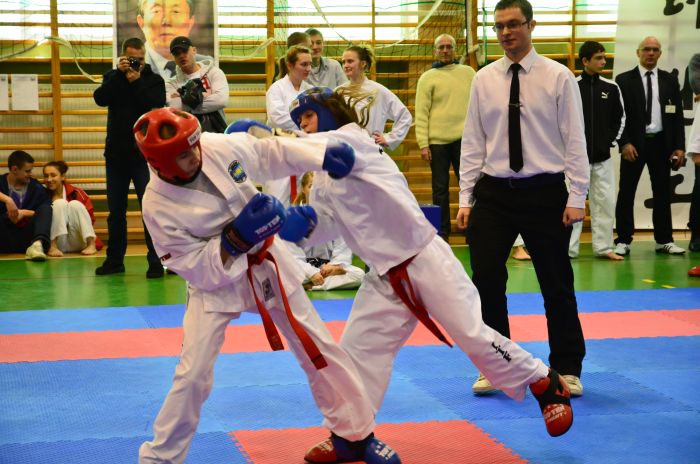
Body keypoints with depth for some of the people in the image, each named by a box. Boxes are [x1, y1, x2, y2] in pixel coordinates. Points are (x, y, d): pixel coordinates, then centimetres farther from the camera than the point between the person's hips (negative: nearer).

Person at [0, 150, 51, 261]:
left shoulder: (36, 187, 7)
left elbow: (45, 213, -3)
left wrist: (24, 213, -15)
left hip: (26, 238, 1)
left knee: (46, 207, -17)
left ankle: (37, 244, -43)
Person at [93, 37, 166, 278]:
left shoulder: (154, 80, 2)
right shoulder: (113, 78, 9)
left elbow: (158, 105, -15)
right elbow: (100, 98, -10)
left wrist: (137, 82, -17)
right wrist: (120, 75, -15)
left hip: (144, 154, -3)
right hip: (116, 154, 3)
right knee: (116, 211, 10)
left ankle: (156, 261, -4)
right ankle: (114, 260, 18)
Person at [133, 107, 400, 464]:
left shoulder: (219, 147, -17)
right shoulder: (158, 206, -25)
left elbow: (269, 153, 1)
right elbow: (196, 268, -21)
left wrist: (323, 155, -8)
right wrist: (233, 240, -34)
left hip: (266, 263, 4)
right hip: (215, 282, -4)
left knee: (319, 348, 10)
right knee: (193, 373, -10)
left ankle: (355, 434, 29)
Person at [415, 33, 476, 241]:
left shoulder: (468, 73, 9)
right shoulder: (427, 78, 3)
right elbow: (421, 113, -2)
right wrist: (423, 144, -9)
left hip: (464, 138, 1)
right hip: (437, 140, -1)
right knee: (440, 189, 6)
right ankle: (442, 233, 13)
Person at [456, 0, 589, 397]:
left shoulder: (558, 77, -3)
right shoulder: (484, 79, 5)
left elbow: (574, 140, -4)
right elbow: (473, 142, 7)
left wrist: (576, 198, -8)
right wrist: (466, 199, 3)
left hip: (544, 193, -2)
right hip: (493, 193, 2)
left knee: (557, 285, 7)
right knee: (487, 284, 1)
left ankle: (567, 369, 23)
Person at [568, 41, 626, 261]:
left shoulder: (611, 88, 5)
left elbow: (619, 118, 14)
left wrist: (610, 139, 4)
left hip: (602, 155, 3)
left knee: (605, 201, 5)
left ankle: (603, 247, 14)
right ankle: (568, 248, 4)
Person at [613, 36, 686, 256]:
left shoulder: (670, 80, 8)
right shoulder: (624, 80, 0)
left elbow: (677, 115, 7)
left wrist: (679, 146, -1)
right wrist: (624, 143, -13)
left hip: (661, 143, 3)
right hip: (634, 143, -3)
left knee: (662, 193, 7)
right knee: (626, 194, 0)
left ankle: (664, 240, 14)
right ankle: (623, 240, 5)